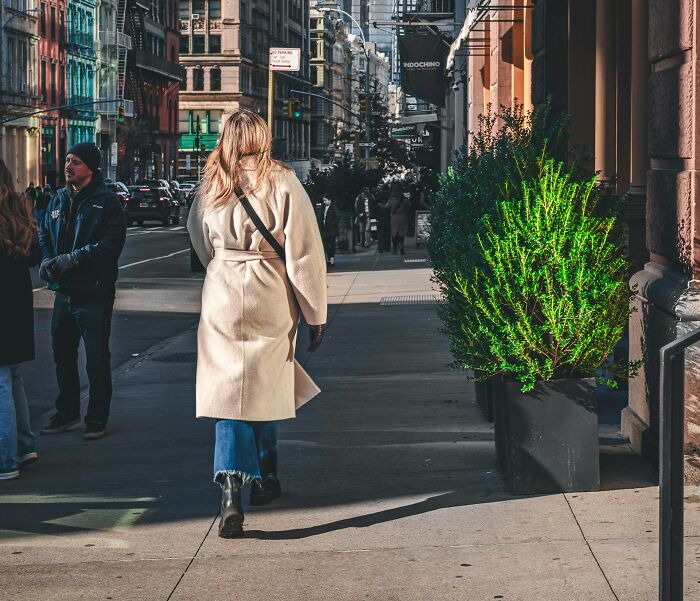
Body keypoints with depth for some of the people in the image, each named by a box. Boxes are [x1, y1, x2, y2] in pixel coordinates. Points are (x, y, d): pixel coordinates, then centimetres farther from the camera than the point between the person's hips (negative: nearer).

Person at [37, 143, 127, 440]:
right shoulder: (59, 199, 12)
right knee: (62, 355, 14)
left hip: (94, 293, -6)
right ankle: (67, 412, 28)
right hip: (64, 291, 6)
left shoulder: (106, 201, -8)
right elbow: (44, 234, 17)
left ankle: (97, 418, 11)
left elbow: (111, 244, -17)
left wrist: (72, 259, -21)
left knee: (97, 360, 1)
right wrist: (47, 260, -3)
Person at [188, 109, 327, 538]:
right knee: (267, 387, 16)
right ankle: (266, 478, 31)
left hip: (222, 298, 1)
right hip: (272, 299, -1)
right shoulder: (282, 182, -7)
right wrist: (316, 313, -1)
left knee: (228, 390, -1)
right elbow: (304, 251, -7)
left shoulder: (211, 185, 2)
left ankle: (231, 491, -16)